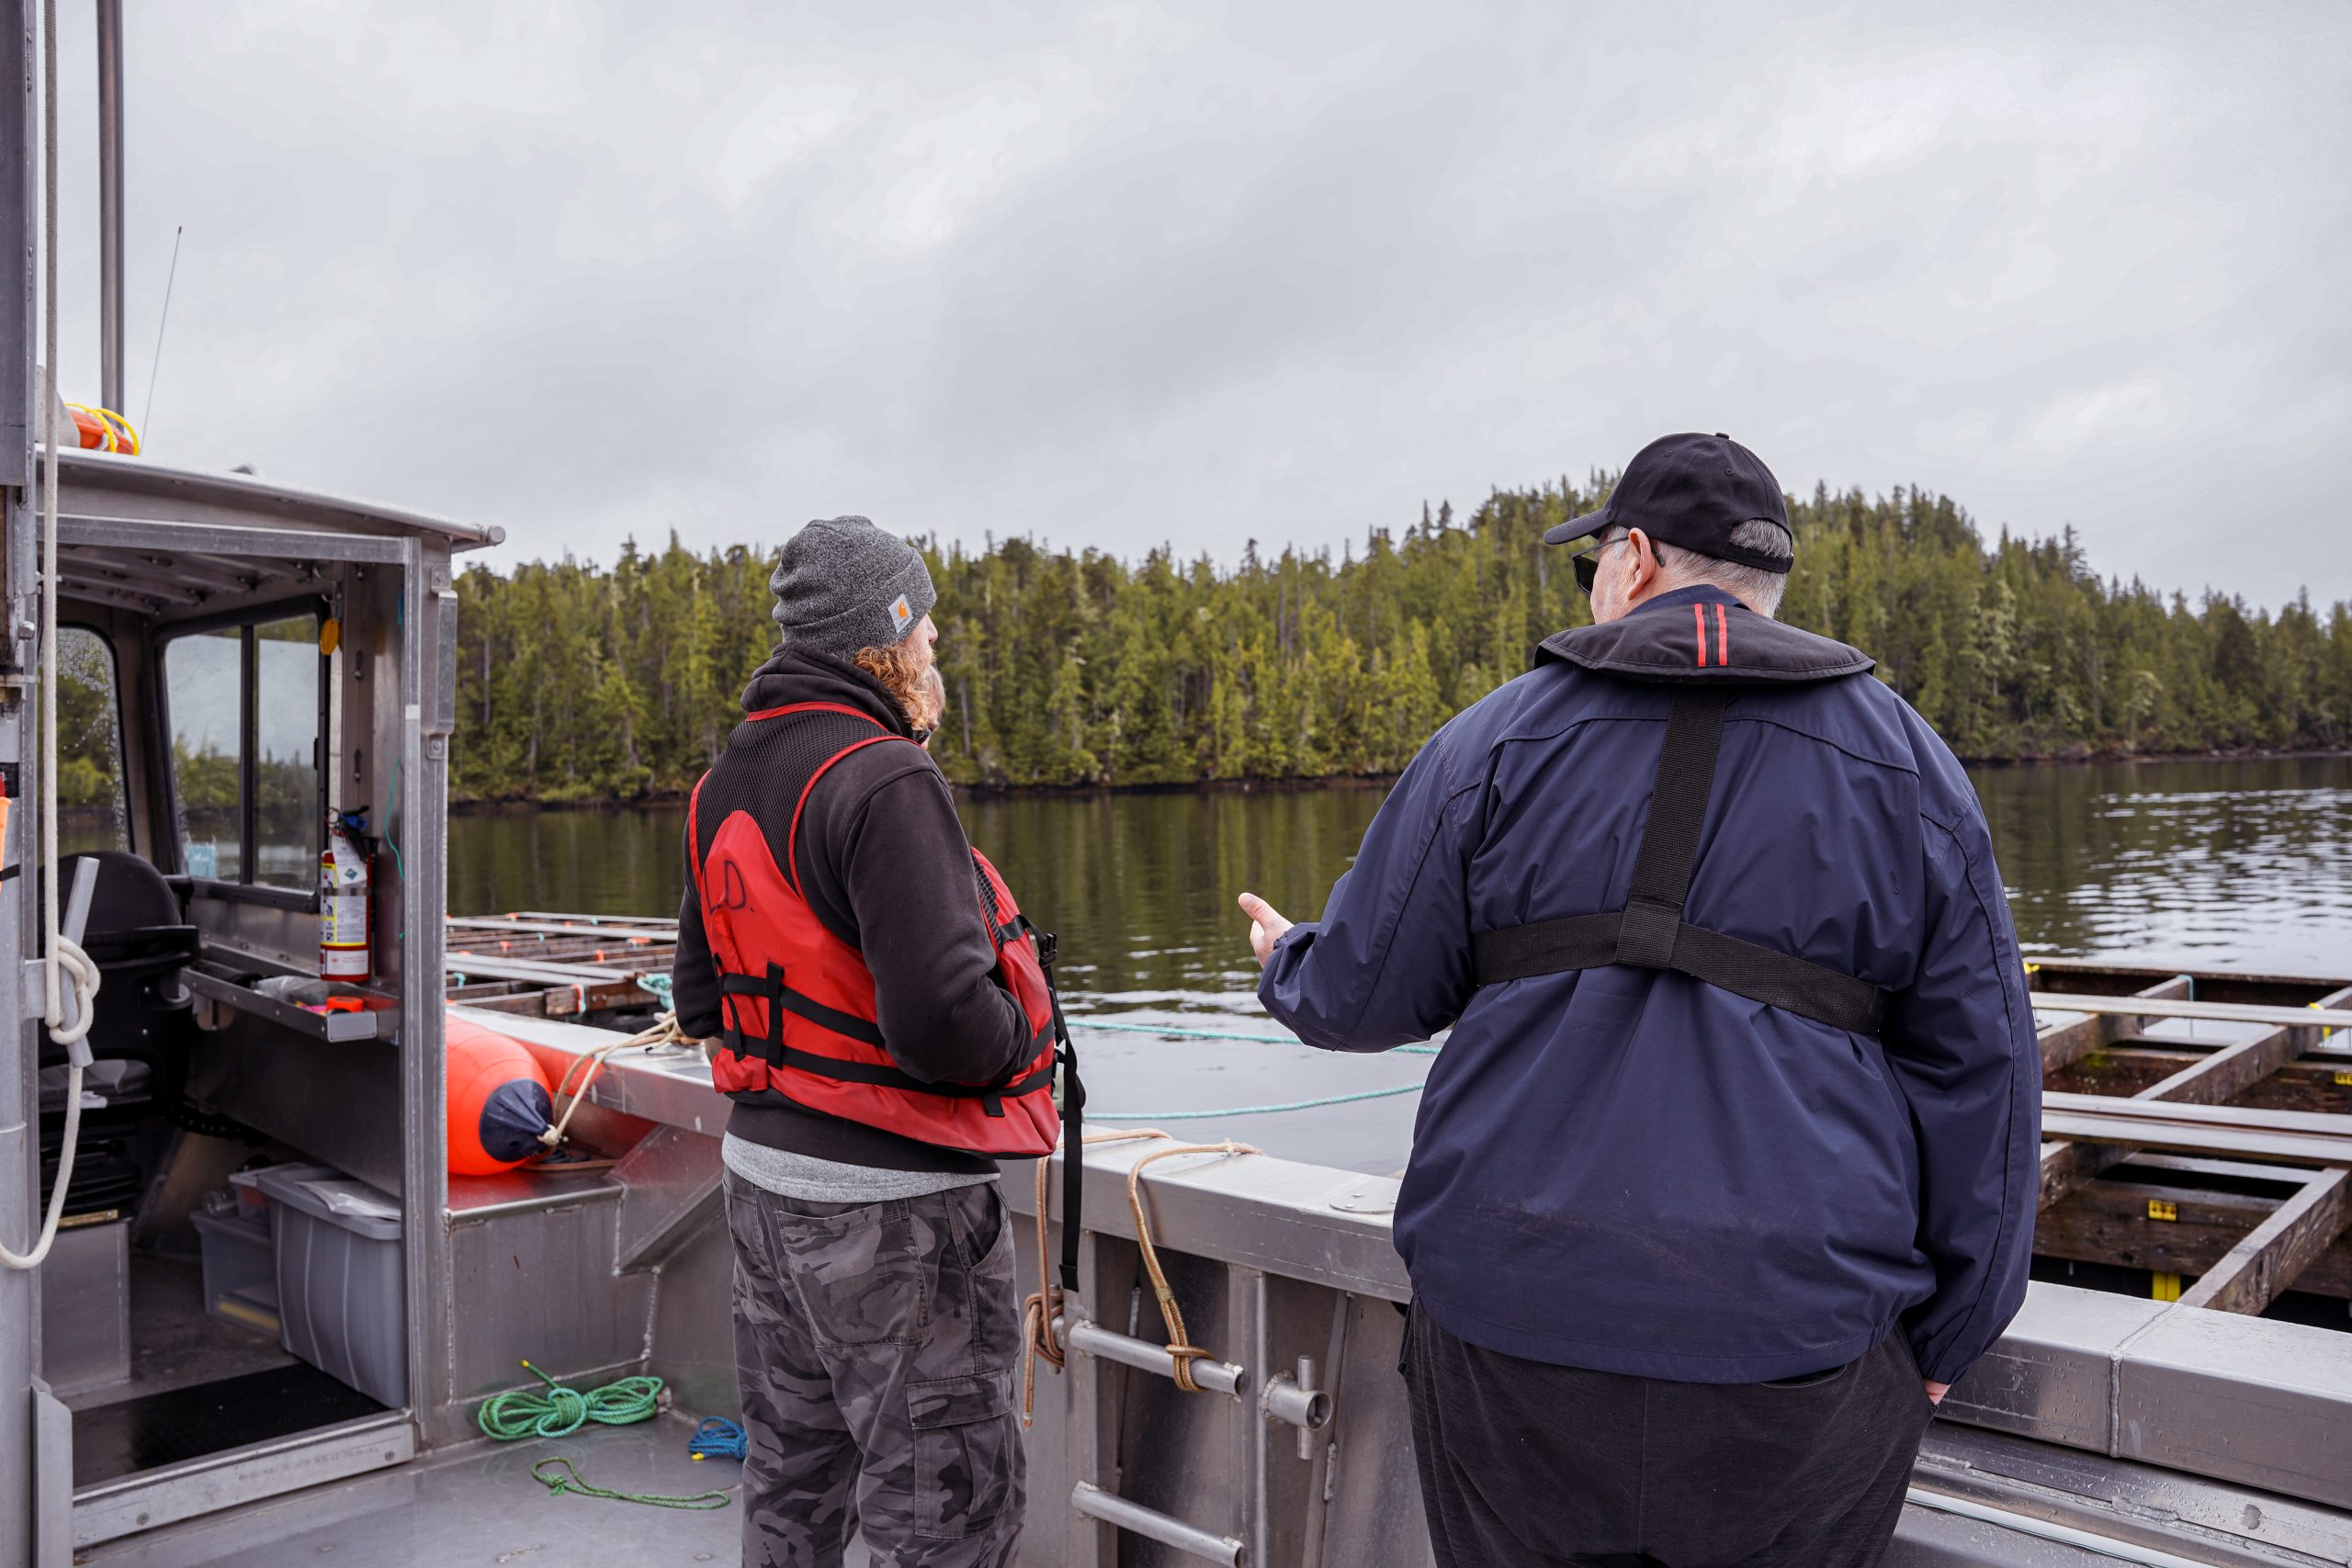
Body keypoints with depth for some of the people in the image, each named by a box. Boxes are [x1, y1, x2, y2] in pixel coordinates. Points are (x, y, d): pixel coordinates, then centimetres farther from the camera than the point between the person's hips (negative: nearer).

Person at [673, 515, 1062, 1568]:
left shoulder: (726, 785, 7)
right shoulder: (883, 780, -21)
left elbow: (698, 1000, 15)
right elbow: (944, 1023, -29)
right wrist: (1025, 1037, -9)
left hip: (762, 1169, 9)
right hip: (888, 1202, -9)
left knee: (791, 1482, 24)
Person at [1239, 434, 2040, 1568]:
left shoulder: (1498, 739, -1)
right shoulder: (1907, 768, 4)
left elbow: (1365, 994, 2)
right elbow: (1982, 1072, 5)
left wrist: (1286, 964, 26)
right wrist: (1942, 1339, 14)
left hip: (1511, 1347, 0)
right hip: (1800, 1368, 1)